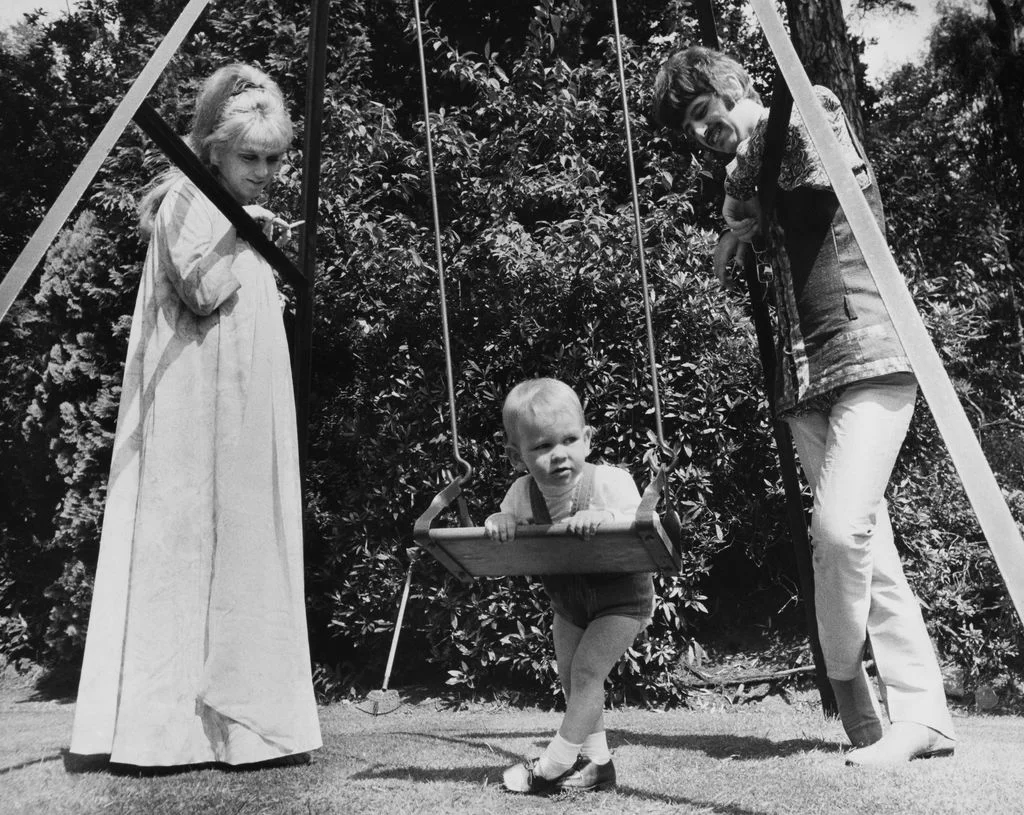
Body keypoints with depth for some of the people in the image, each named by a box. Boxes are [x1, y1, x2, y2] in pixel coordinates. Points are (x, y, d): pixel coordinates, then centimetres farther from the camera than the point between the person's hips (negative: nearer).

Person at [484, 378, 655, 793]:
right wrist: (499, 521, -27)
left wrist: (604, 518, -49)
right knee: (570, 675, 11)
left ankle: (553, 766, 2)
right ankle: (595, 761, 27)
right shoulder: (522, 493, -16)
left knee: (586, 670, -11)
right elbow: (509, 516, -3)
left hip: (621, 595, -5)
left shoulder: (611, 482, -28)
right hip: (567, 598, 6)